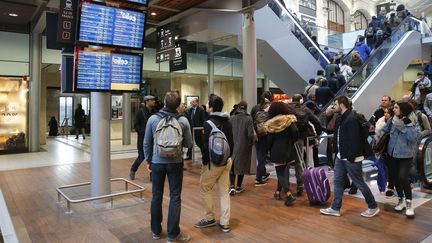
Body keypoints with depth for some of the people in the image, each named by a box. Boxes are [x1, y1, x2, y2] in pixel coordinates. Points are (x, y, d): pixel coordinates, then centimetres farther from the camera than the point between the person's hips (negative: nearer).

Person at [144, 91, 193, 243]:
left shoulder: (153, 119, -7)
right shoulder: (183, 121, -8)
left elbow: (147, 143, -1)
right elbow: (188, 144, -2)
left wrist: (148, 160, 12)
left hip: (157, 162, 1)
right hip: (175, 163, -1)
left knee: (156, 196, 14)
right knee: (175, 197, 6)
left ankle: (156, 231, 26)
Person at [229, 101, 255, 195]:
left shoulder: (231, 118, -4)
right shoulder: (248, 119, -11)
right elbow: (250, 134, -14)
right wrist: (251, 143, 3)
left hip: (233, 145, 2)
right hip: (244, 146, -1)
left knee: (232, 166, 11)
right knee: (241, 165, 13)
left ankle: (232, 186, -3)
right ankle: (238, 187, 22)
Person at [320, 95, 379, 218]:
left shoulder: (352, 119, -21)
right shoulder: (341, 118, 9)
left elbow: (355, 140, -25)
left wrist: (351, 156, -24)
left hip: (351, 158, -9)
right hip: (340, 156, 9)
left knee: (359, 183, 4)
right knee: (338, 181, 12)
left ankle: (373, 207, 23)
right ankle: (335, 208, 21)